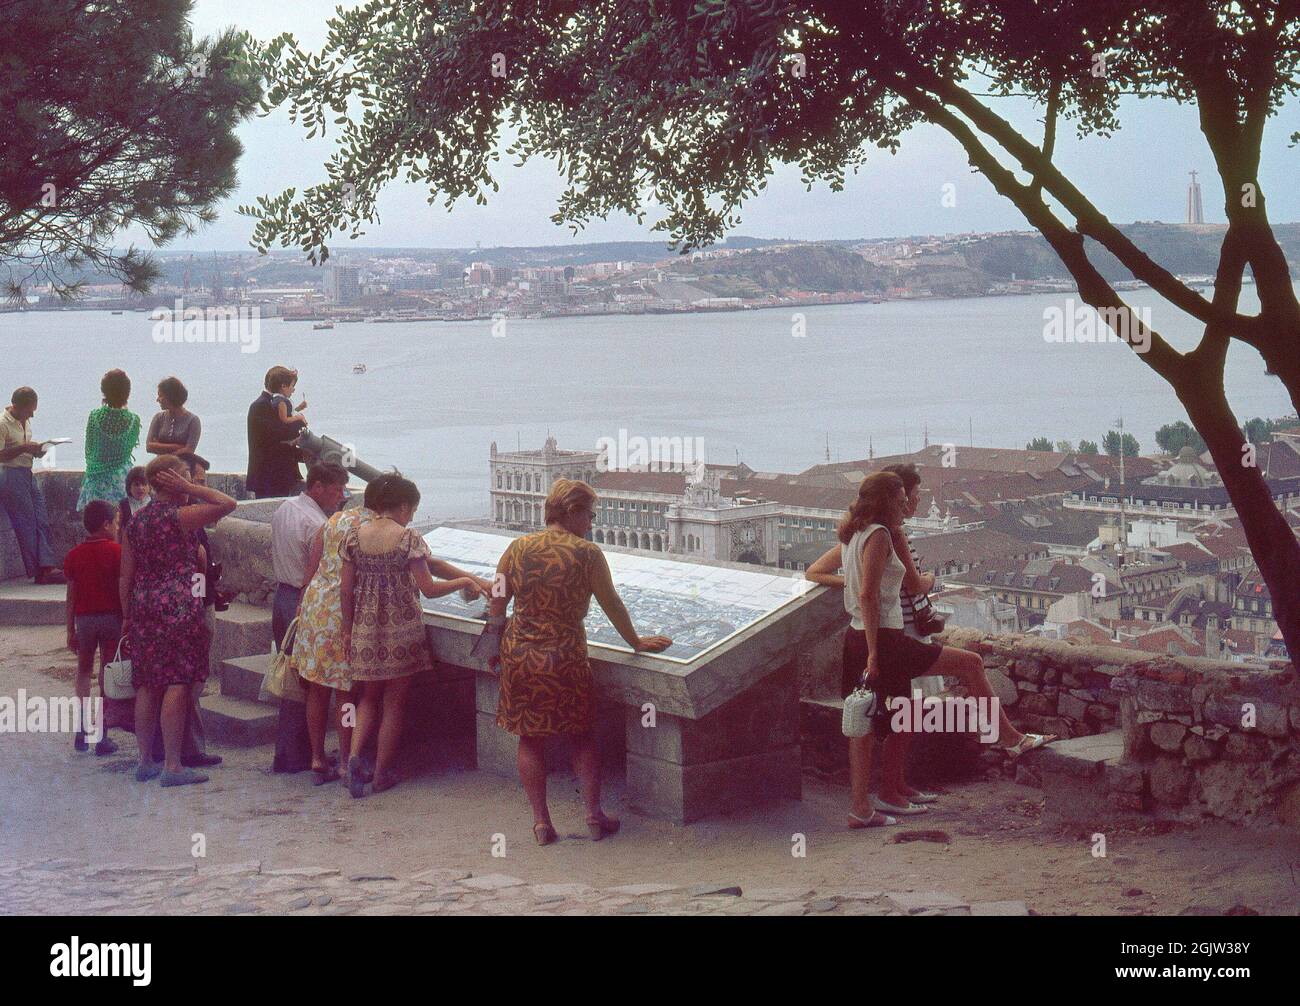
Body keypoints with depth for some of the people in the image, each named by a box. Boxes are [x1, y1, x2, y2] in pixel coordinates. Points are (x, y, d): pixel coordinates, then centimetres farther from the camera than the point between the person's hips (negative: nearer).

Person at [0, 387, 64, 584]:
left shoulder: (25, 421, 14)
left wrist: (36, 449, 7)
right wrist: (23, 448, -20)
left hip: (27, 475, 9)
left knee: (41, 521, 1)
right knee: (26, 523, -6)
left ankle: (46, 566, -2)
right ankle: (38, 571, -3)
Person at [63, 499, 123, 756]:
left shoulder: (73, 556, 2)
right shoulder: (117, 551, -6)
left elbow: (71, 597, 4)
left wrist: (70, 631, 10)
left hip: (84, 618, 2)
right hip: (112, 617, -2)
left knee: (84, 671, 18)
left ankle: (81, 728, 6)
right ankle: (102, 737, 2)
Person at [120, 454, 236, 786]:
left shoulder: (136, 521, 12)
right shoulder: (180, 516, -9)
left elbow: (125, 576, 14)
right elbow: (228, 503, -12)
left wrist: (128, 617, 21)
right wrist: (189, 488, -5)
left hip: (143, 610, 7)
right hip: (179, 610, -7)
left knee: (147, 686, 11)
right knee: (177, 685, -5)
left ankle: (146, 760, 18)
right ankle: (172, 766, -6)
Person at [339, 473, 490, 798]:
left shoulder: (354, 536, -1)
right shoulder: (409, 539, -12)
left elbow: (345, 589, 2)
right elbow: (429, 588, -12)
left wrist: (347, 629, 12)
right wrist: (465, 581, 3)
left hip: (365, 628, 4)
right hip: (402, 631, -3)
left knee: (369, 697, 20)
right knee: (394, 703, 9)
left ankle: (356, 755, -1)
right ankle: (382, 773, 14)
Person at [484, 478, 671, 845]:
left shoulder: (518, 548, -2)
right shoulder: (587, 554, -11)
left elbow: (497, 604, 4)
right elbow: (611, 604, -3)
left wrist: (495, 647, 17)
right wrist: (636, 643, 11)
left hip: (519, 656, 3)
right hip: (565, 659, -2)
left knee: (530, 739, 12)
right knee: (582, 736, 15)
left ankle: (541, 821, 14)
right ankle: (594, 816, 16)